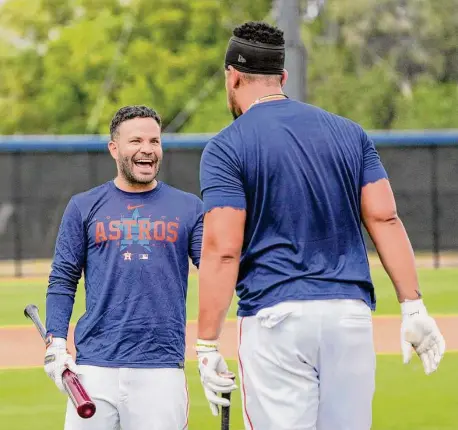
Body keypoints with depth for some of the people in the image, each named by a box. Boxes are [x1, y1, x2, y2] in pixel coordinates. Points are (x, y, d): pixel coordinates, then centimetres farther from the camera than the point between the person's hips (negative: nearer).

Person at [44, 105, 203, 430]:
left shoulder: (188, 207, 9)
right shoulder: (85, 207, 9)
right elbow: (63, 281, 9)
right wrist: (55, 345, -3)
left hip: (162, 369, 0)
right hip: (95, 365, 0)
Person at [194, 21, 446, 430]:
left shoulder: (226, 148, -3)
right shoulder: (349, 133, 12)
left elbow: (223, 251, -11)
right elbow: (384, 218, 4)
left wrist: (207, 344, -10)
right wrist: (413, 306, 3)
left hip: (275, 317, -4)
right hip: (351, 313, 4)